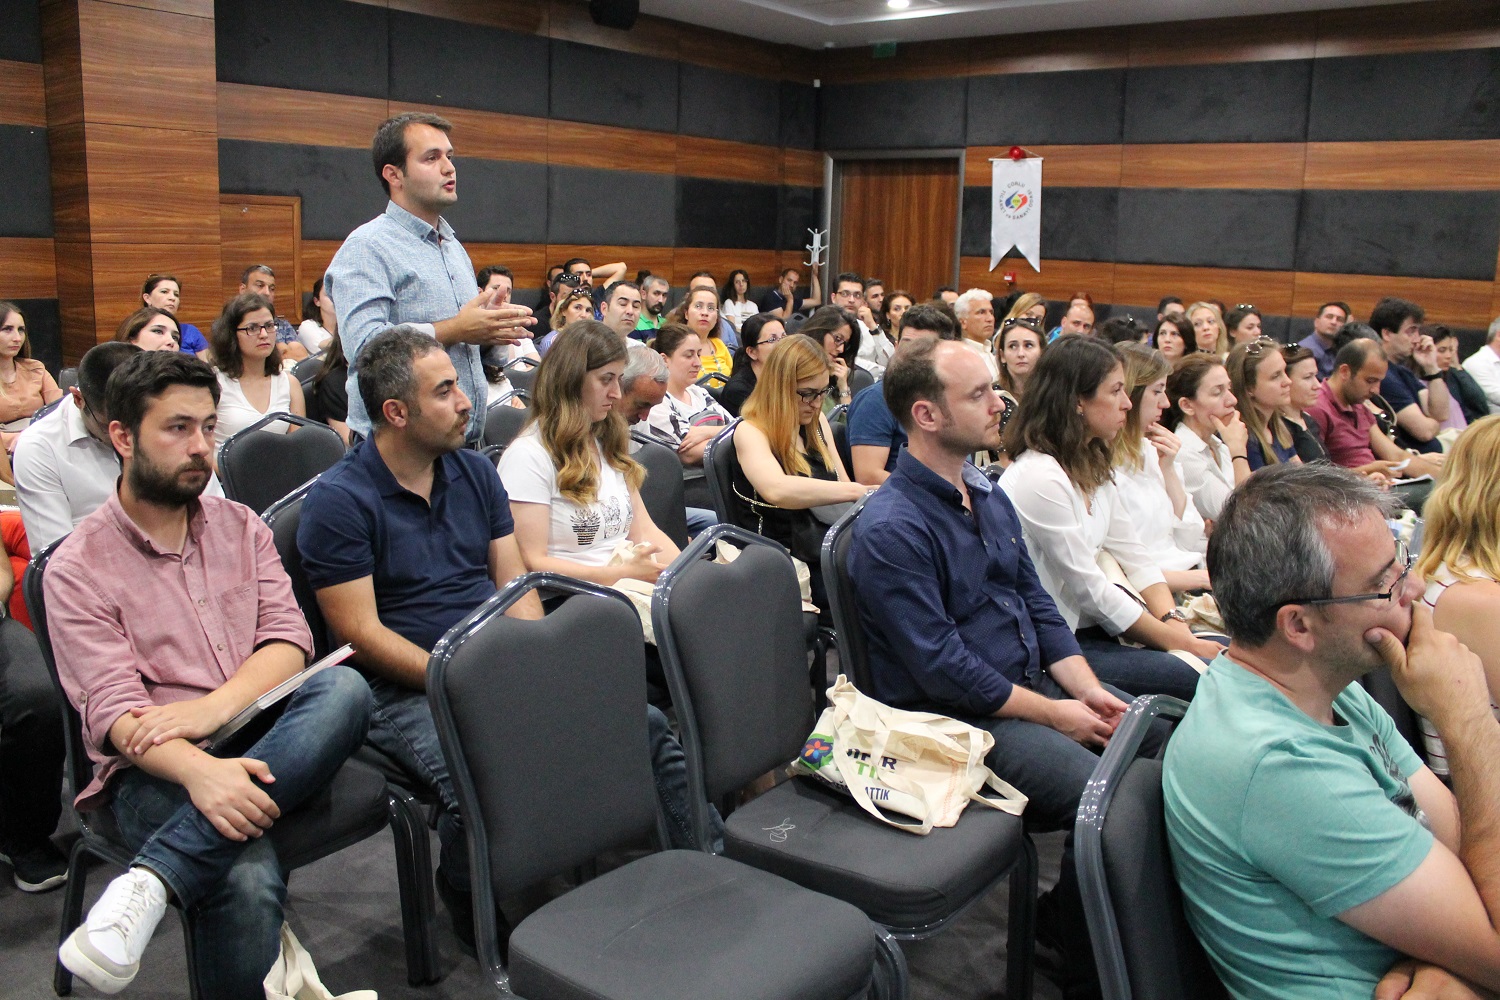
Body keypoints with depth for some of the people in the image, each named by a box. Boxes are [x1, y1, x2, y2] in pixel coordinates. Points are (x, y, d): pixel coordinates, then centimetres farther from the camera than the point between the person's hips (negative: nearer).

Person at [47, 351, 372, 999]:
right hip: (155, 769, -4)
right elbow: (112, 709, -10)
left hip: (265, 744, 5)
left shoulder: (240, 526, 15)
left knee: (343, 688, -32)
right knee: (247, 879, -36)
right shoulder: (78, 569, 1)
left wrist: (211, 707, -17)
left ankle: (150, 882, -33)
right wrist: (199, 770, -31)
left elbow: (288, 637, 4)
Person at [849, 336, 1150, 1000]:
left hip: (1037, 683, 9)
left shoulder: (988, 494, 11)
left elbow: (1037, 603, 13)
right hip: (960, 717, -9)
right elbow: (942, 669, -20)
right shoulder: (890, 529, -18)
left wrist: (1090, 690, -2)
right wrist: (1054, 714, -15)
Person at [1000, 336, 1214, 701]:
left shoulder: (1093, 469, 11)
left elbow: (1135, 557, 11)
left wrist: (1173, 621, -6)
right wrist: (1174, 639, -11)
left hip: (1093, 628, 9)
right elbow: (1090, 590, -18)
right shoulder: (1040, 477, -19)